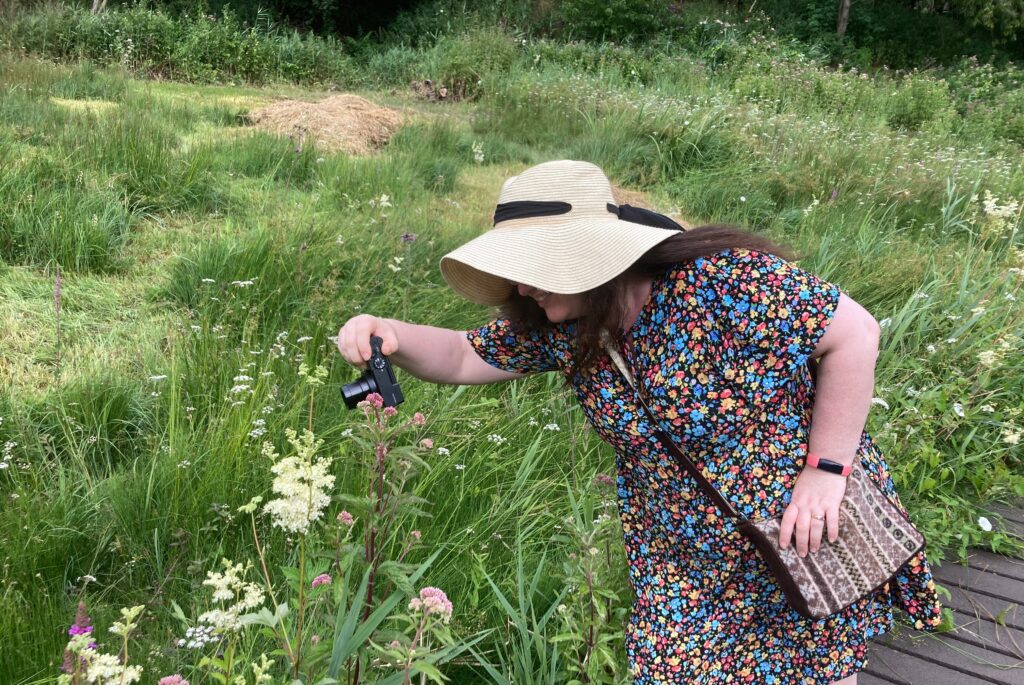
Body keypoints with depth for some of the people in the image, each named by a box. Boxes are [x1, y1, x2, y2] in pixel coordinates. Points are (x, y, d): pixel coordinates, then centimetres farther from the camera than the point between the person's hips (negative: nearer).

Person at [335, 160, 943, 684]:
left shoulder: (723, 280, -28)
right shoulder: (559, 324, -9)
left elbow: (855, 333, -23)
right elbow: (466, 357, 3)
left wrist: (825, 468, -23)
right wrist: (391, 335, -17)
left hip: (817, 526, -4)